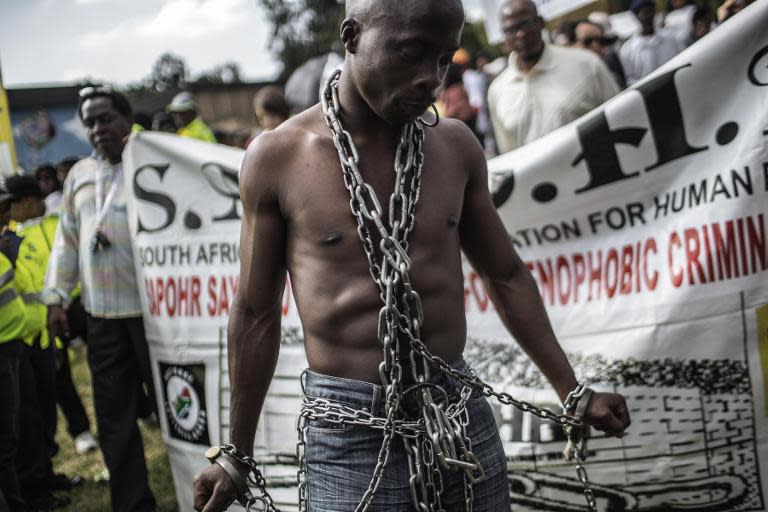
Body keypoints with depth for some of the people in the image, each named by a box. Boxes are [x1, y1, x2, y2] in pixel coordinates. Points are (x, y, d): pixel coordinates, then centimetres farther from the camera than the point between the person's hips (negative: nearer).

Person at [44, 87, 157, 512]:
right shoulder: (79, 175, 16)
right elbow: (66, 240, 20)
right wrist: (56, 297, 16)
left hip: (151, 305, -5)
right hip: (101, 314, 5)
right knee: (114, 417, 8)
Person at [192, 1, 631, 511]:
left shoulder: (456, 145, 2)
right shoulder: (277, 158, -7)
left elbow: (507, 276, 13)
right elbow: (256, 313, 1)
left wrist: (571, 392, 15)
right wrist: (238, 454, 7)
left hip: (461, 412, 3)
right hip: (351, 432, -3)